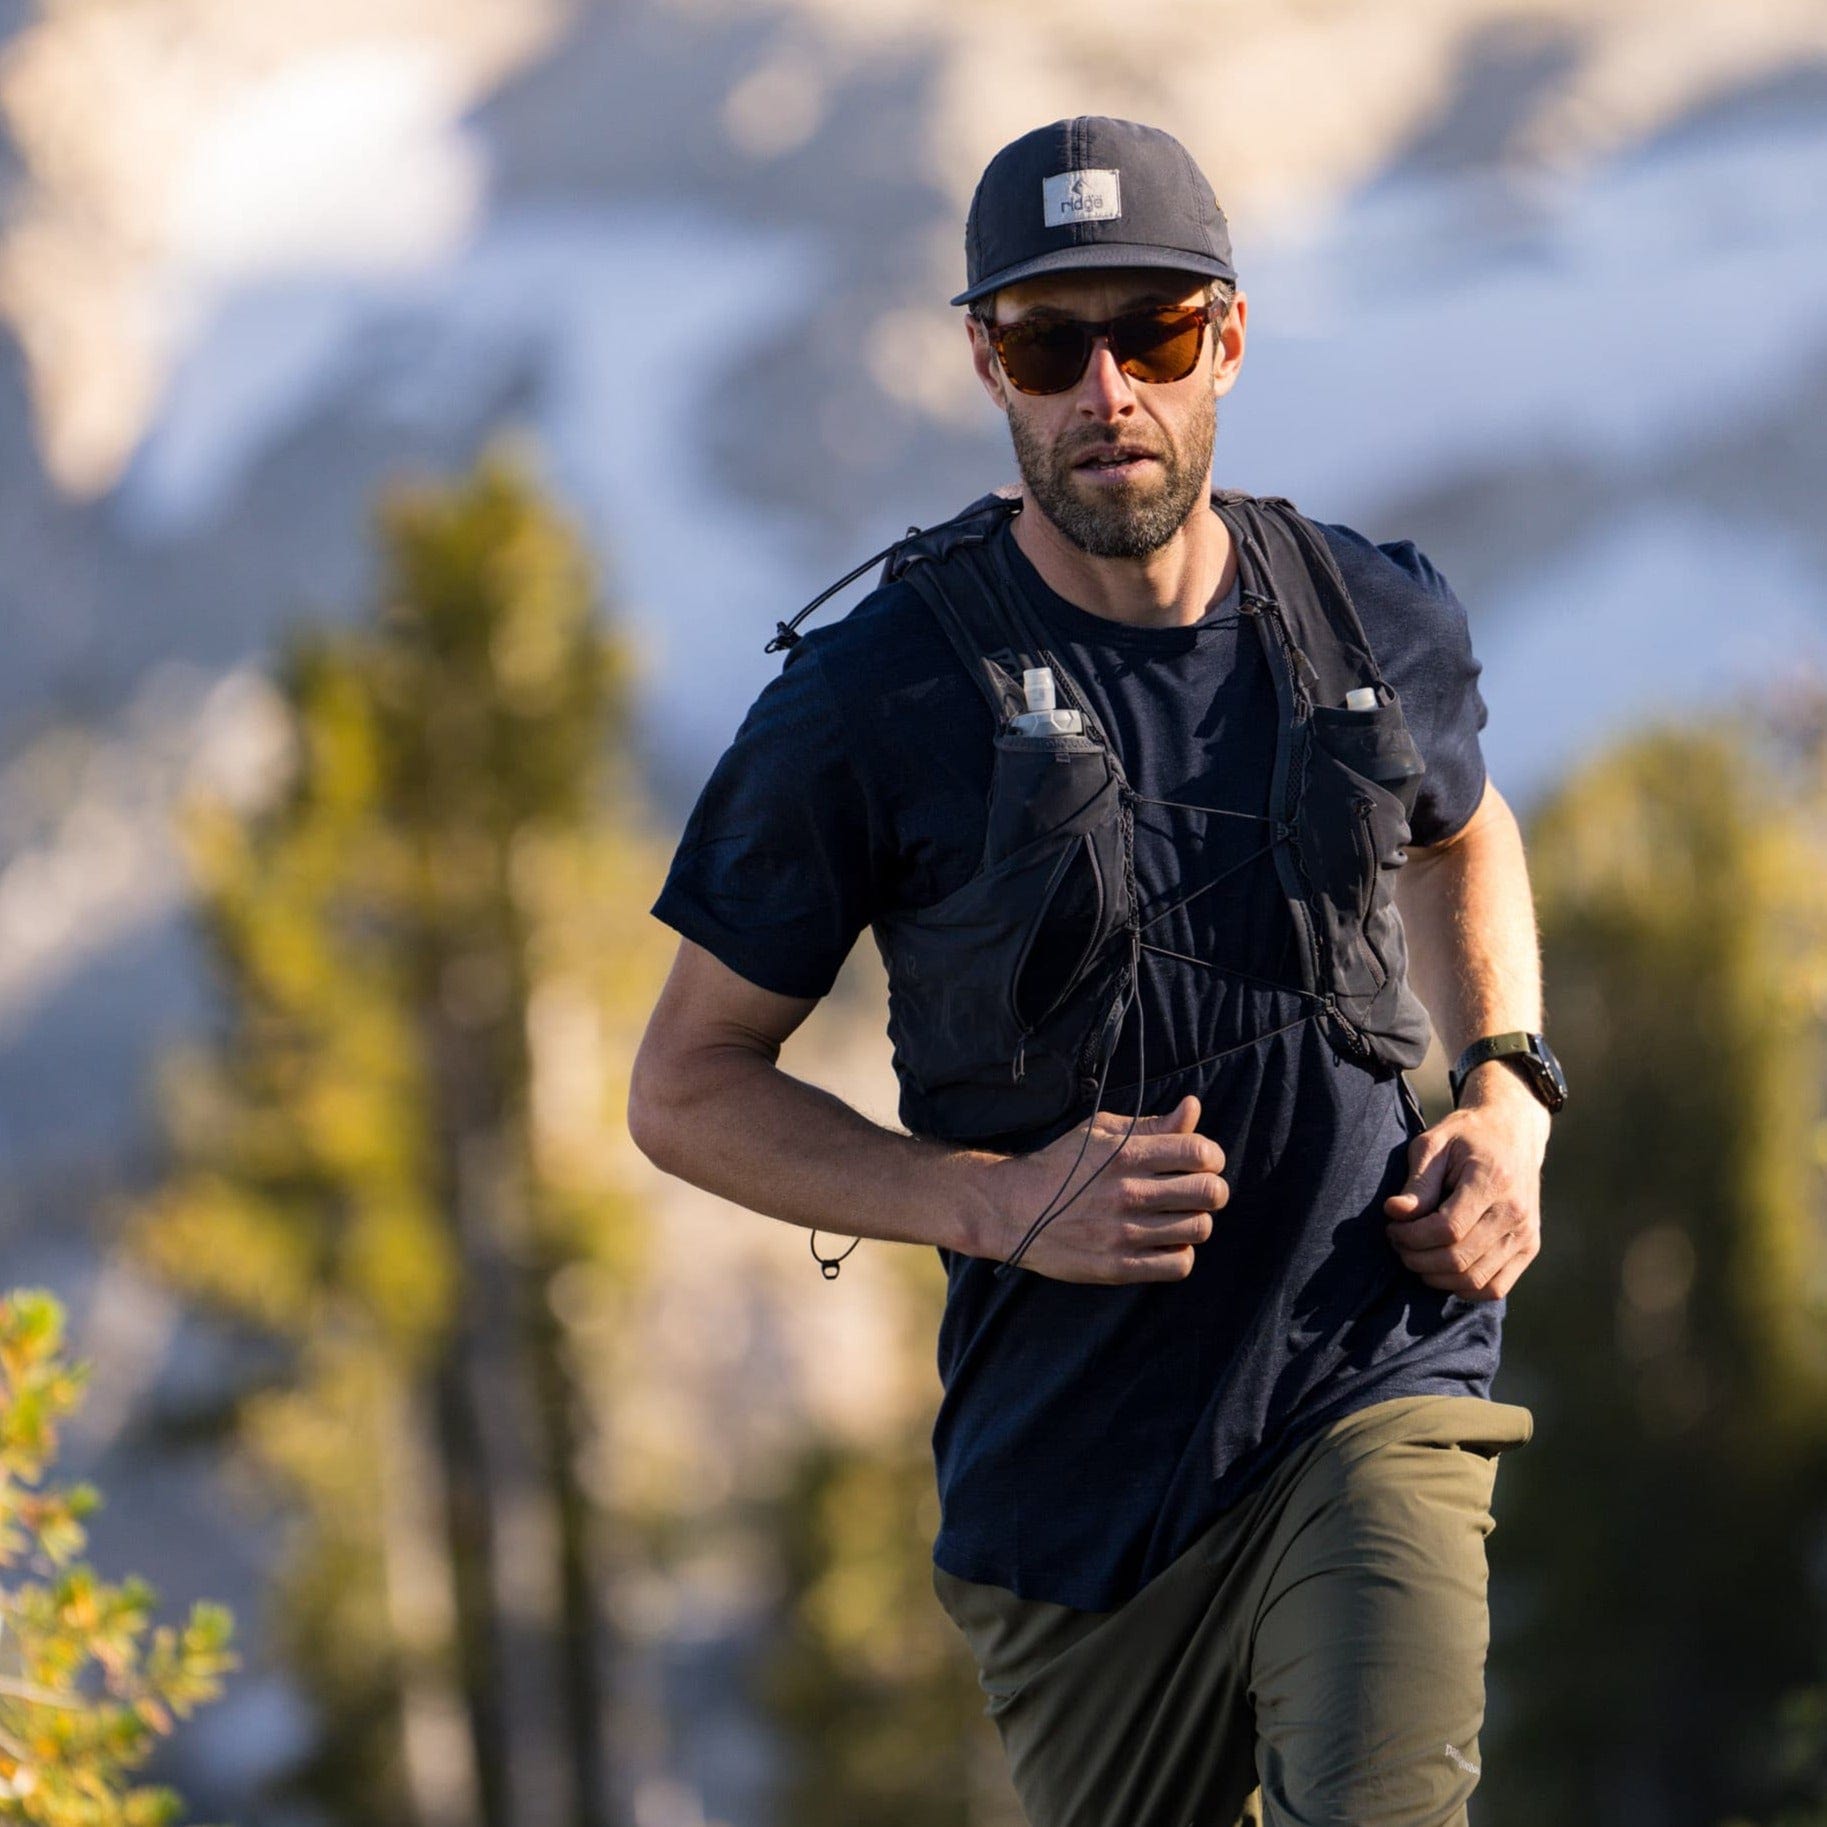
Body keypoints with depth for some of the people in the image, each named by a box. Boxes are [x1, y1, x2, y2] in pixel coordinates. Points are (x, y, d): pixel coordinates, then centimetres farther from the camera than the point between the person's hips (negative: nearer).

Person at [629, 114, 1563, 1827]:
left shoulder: (1377, 623, 1)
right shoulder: (874, 702, -9)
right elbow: (686, 1089, -2)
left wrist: (1509, 1095, 8)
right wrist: (997, 1203, -15)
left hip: (1374, 1389, 0)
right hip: (1072, 1473, 0)